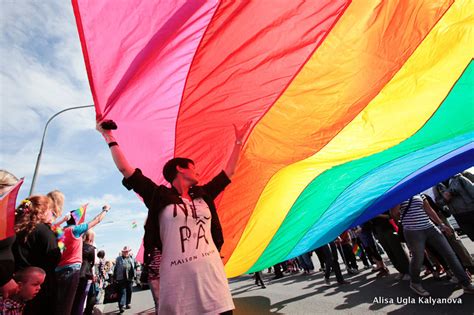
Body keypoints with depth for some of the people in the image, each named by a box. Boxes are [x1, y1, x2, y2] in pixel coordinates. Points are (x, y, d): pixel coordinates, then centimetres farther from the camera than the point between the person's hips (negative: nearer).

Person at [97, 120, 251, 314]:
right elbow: (125, 169, 4)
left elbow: (228, 172, 21)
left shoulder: (203, 195, 15)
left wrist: (238, 141, 25)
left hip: (211, 273, 4)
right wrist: (109, 137, 8)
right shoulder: (160, 196, 4)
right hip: (178, 277, -3)